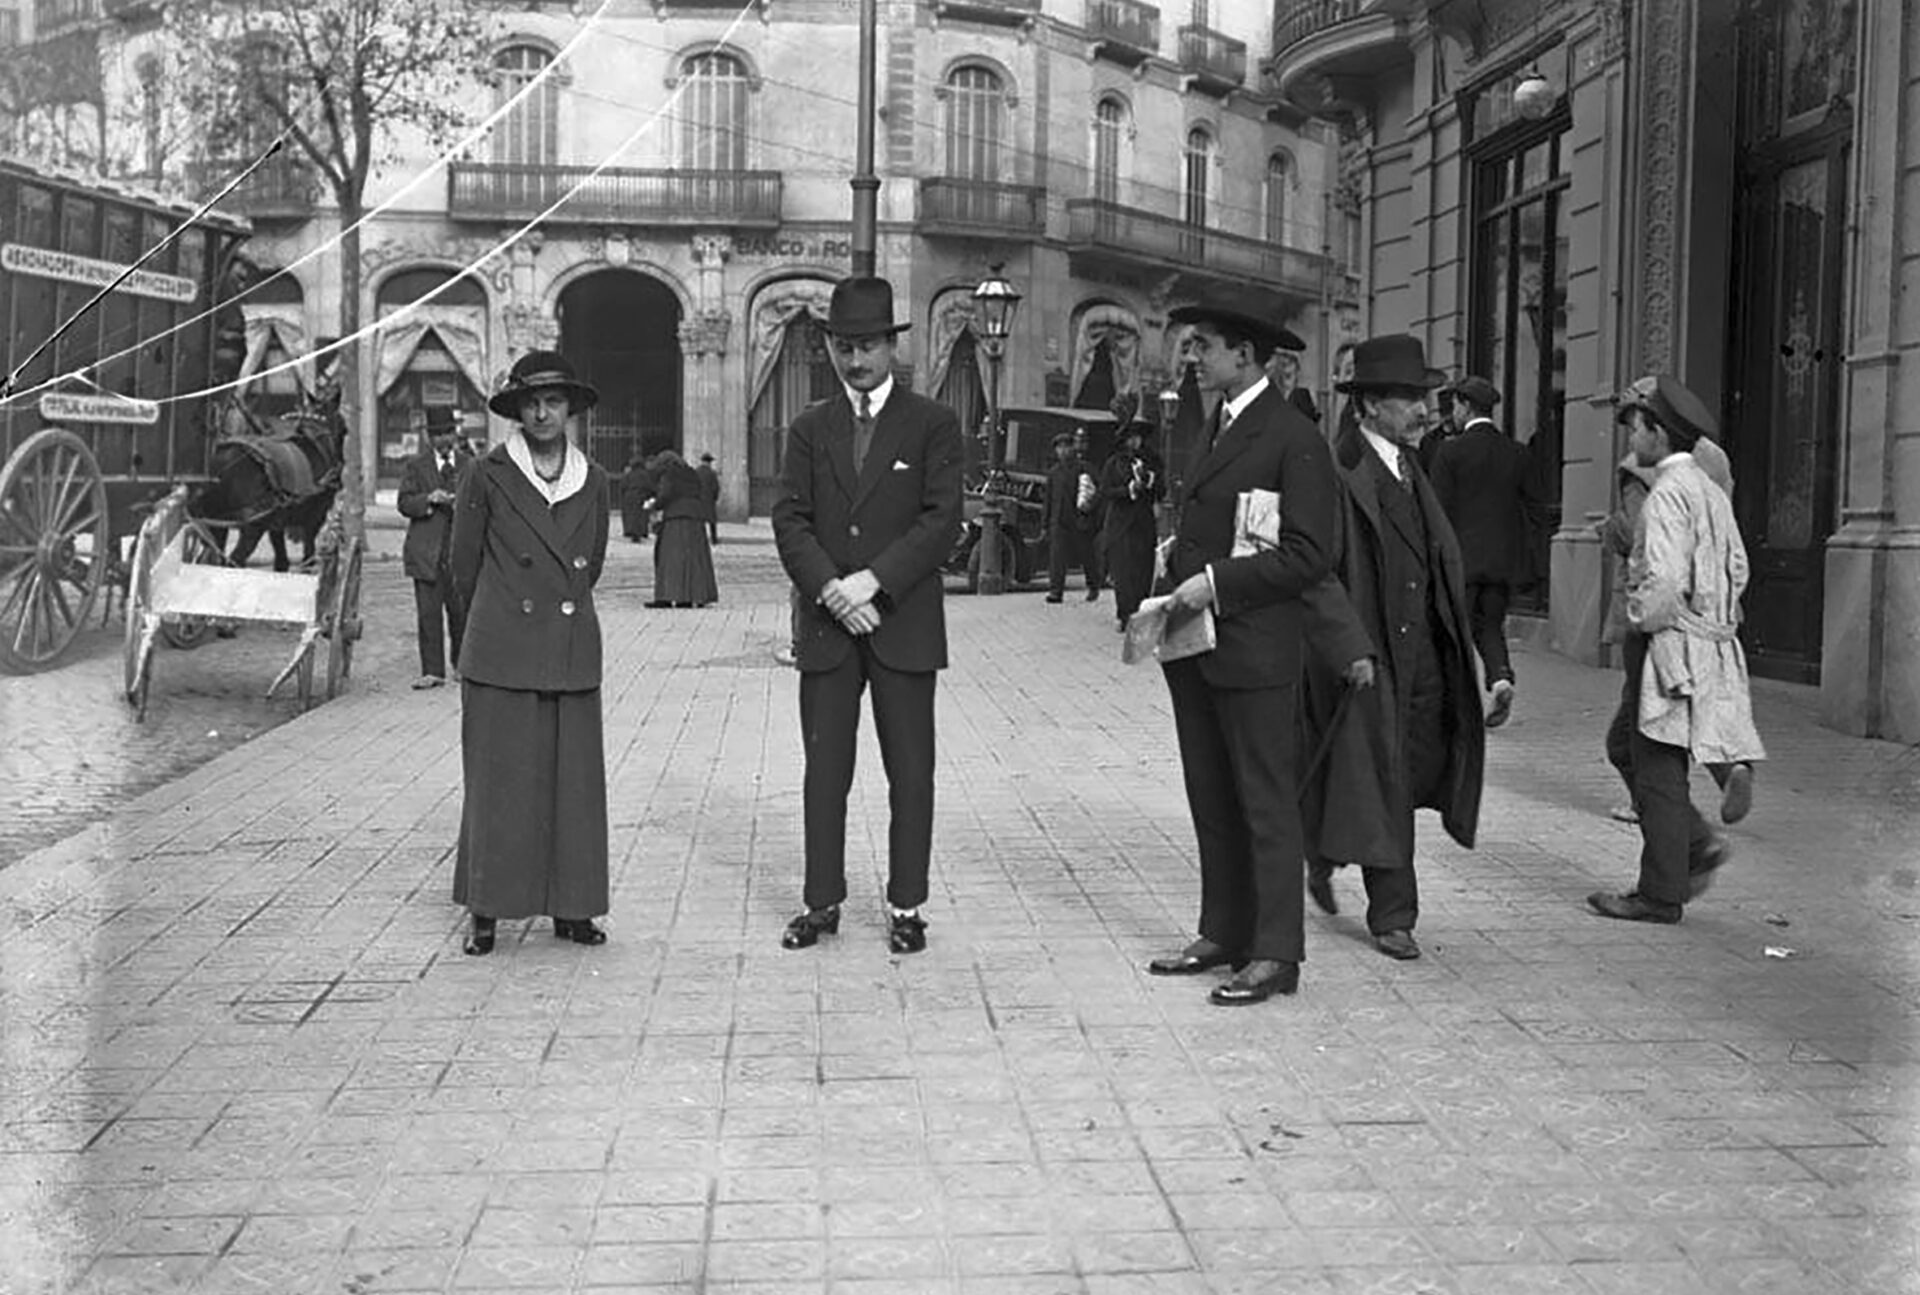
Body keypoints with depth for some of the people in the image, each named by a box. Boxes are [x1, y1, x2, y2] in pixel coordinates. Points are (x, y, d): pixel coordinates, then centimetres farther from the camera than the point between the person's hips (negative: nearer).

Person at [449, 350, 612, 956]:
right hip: (503, 653, -3)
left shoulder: (592, 480, 9)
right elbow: (464, 567, 8)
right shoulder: (489, 476, 0)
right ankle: (484, 911, 8)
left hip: (573, 653, 3)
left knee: (574, 782, 5)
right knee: (498, 781, 0)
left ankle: (570, 907, 14)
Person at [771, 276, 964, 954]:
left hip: (904, 625, -2)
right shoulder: (811, 428, 11)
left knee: (910, 771, 3)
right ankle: (822, 900, 16)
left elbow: (942, 518, -7)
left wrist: (872, 580, -16)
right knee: (825, 771, 6)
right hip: (826, 624, 2)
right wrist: (829, 587, -14)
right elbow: (789, 518, 3)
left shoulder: (932, 424, 2)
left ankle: (906, 906, 12)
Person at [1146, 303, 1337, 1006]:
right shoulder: (1215, 426, 17)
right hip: (1194, 645, 9)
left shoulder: (1294, 439, -11)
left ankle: (1276, 954, 5)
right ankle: (1223, 933, 22)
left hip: (1253, 649, -9)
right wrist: (1177, 569, 9)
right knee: (1211, 800, 13)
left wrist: (1216, 582, -18)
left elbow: (1309, 555, -16)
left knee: (1266, 803, -2)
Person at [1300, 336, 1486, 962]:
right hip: (1363, 654, -8)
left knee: (1425, 766, 9)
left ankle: (1324, 849, 32)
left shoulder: (1411, 469, 14)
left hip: (1422, 648, 8)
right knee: (1379, 784, -1)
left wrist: (1456, 638, 14)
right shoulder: (1336, 471, -13)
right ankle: (1392, 916, 13)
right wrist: (1349, 648, -22)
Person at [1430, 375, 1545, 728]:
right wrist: (1518, 545, 17)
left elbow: (1439, 509, -10)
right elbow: (1537, 511, 6)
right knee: (1490, 624, 15)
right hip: (1504, 559, 4)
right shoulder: (1516, 452, 5)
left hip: (1462, 555, -4)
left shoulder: (1451, 450, -9)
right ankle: (1501, 676, -8)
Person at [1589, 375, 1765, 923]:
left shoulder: (1666, 496, -17)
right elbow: (1738, 567, 16)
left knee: (1658, 771, -1)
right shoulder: (1709, 490, 12)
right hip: (1709, 641, 9)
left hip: (1669, 647, -9)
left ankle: (1661, 895, 6)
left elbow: (1665, 583, -24)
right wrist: (1711, 619, 17)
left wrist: (1642, 622, -8)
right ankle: (1698, 845, 16)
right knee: (1633, 752, 18)